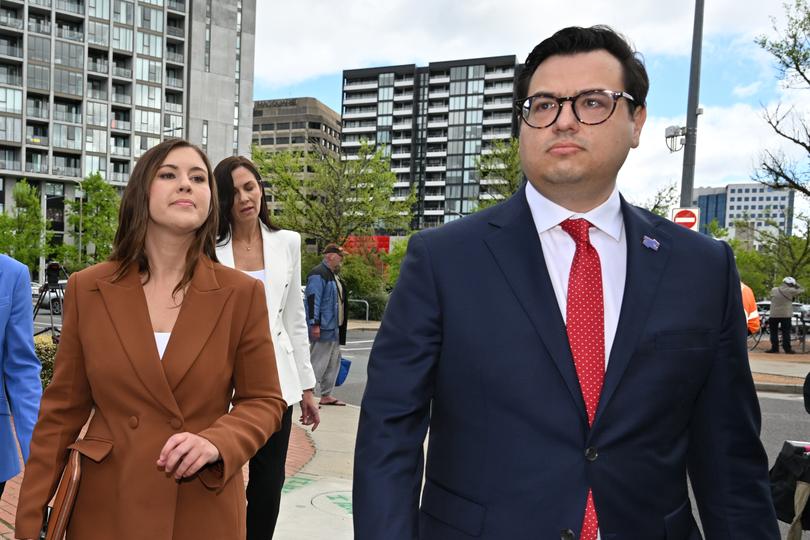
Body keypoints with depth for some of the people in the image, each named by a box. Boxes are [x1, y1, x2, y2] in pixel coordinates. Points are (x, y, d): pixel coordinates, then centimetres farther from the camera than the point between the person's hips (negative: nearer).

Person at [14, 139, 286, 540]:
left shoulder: (243, 293, -9)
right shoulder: (87, 288, -4)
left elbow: (263, 401, -3)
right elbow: (63, 407, 1)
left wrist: (216, 443, -22)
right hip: (104, 506, 2)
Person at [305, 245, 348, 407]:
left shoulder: (333, 275, 18)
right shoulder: (318, 274, -13)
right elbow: (313, 300, -21)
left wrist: (340, 326, 22)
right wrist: (315, 324, -25)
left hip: (334, 328, 10)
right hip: (323, 328, -10)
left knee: (333, 362, 15)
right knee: (318, 363, -7)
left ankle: (326, 395, 23)